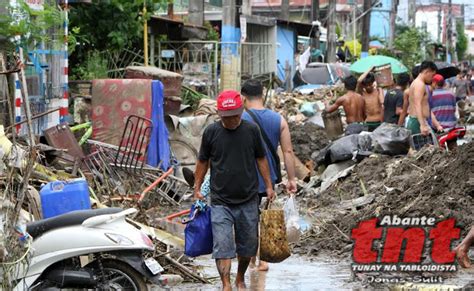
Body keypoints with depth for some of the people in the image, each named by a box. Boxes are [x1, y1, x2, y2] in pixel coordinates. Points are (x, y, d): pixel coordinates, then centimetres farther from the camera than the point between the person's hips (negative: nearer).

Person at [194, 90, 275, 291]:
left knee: (247, 245, 12)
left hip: (248, 201, 2)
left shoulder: (251, 130, -2)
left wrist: (269, 186, 6)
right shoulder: (211, 132, -4)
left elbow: (261, 159, 8)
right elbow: (203, 161, 7)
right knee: (222, 245, -11)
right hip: (220, 201, -2)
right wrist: (197, 188, 6)